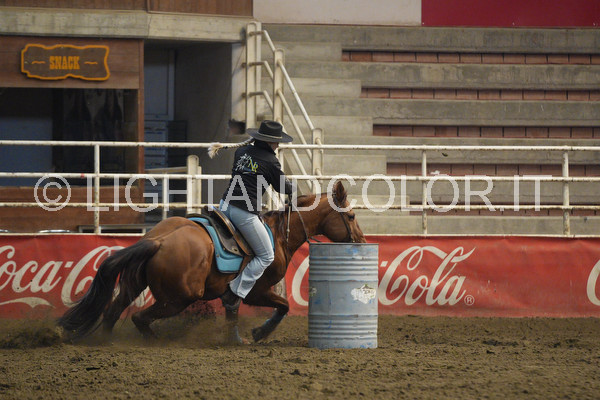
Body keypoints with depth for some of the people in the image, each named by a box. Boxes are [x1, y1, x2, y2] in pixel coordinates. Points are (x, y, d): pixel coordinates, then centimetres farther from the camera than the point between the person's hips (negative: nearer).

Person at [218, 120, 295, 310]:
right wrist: (293, 189, 28)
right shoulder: (270, 161, -7)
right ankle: (235, 293, 2)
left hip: (226, 205, 7)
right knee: (266, 256, 8)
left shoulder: (242, 151, 10)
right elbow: (283, 188, 6)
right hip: (246, 213, -7)